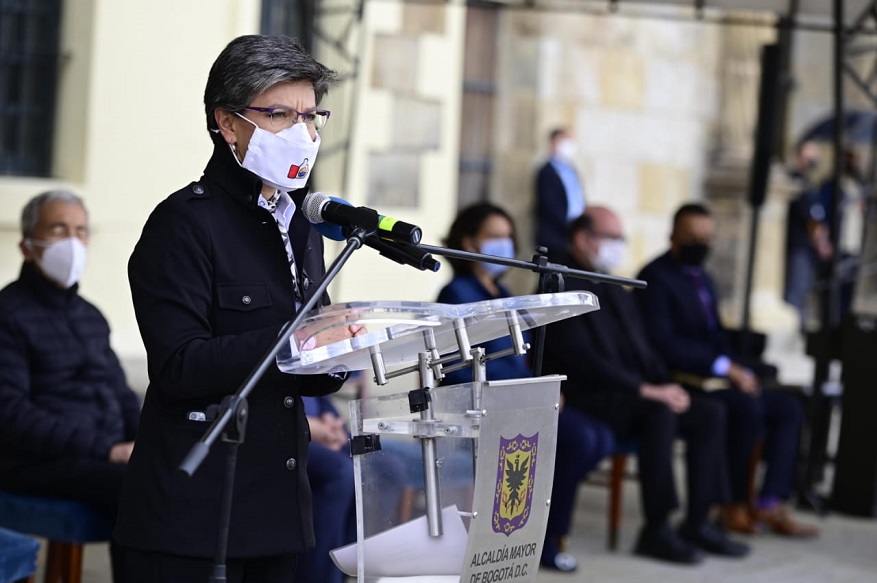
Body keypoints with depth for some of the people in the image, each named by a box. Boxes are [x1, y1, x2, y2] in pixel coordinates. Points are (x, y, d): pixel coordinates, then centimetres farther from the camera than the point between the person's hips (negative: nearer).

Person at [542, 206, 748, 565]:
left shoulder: (616, 293, 21)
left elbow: (643, 351, 20)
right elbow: (582, 360, -19)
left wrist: (665, 386, -1)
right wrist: (645, 390, -23)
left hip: (629, 396, 9)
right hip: (586, 400, -9)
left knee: (709, 415, -8)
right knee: (660, 414, -33)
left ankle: (697, 523, -6)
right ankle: (656, 531, -28)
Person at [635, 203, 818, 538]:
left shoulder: (703, 279, 21)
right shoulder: (656, 278, -9)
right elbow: (662, 344, -20)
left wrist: (738, 367, -1)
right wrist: (724, 367, -24)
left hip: (712, 377, 9)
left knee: (788, 407, -5)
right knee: (748, 407, -30)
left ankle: (770, 505, -11)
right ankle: (734, 506, -17)